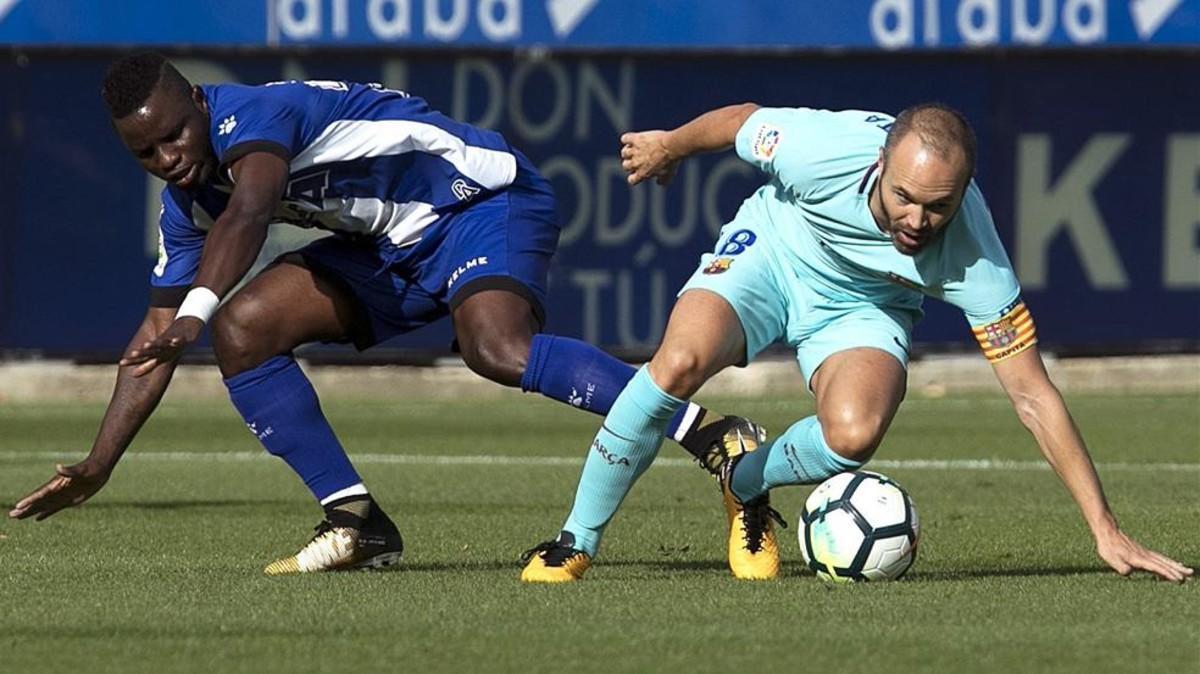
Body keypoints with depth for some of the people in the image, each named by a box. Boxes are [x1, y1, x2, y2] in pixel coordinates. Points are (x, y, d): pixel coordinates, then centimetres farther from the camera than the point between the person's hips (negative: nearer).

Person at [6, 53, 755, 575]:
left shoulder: (251, 115, -24)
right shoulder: (188, 203, 3)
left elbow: (248, 212, -46)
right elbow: (156, 339, 9)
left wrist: (196, 310, -61)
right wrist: (99, 467, 4)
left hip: (484, 198, -9)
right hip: (393, 248, 9)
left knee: (498, 349, -36)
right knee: (244, 328, -4)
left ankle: (714, 436, -43)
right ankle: (359, 525, -2)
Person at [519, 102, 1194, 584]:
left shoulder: (971, 258, -33)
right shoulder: (823, 148, -36)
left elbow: (1033, 396, -27)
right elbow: (739, 121, -11)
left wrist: (1106, 530, -28)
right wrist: (669, 146, 10)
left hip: (862, 307, 0)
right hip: (770, 249, 0)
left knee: (853, 435, -31)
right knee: (680, 363, -30)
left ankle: (745, 483, 5)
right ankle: (577, 542, -10)